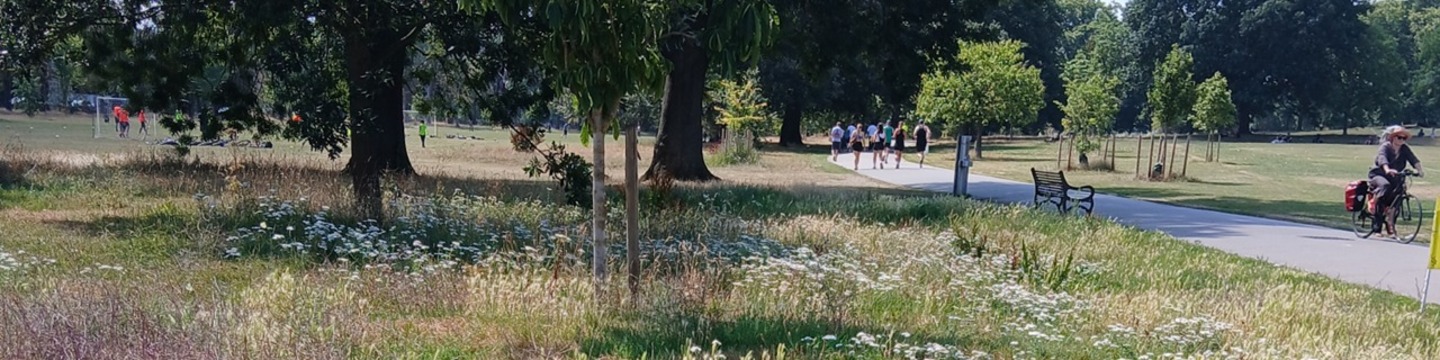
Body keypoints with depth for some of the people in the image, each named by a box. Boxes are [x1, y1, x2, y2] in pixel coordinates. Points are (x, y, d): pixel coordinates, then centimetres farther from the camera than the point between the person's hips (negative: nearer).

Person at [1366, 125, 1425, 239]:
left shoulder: (1404, 149, 1)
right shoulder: (1385, 146, -13)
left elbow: (1413, 159, -13)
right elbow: (1382, 159, -32)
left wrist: (1419, 169, -32)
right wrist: (1387, 170, -52)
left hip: (1394, 178, 5)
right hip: (1379, 175, -5)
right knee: (1385, 185, -38)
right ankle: (1373, 201, -17)